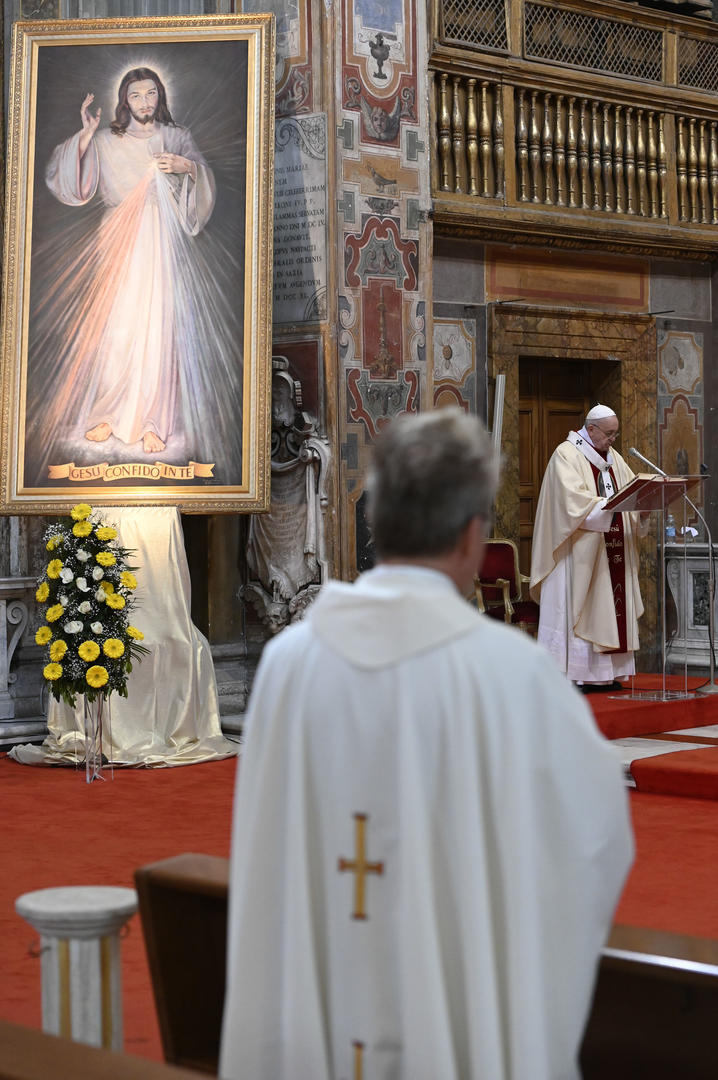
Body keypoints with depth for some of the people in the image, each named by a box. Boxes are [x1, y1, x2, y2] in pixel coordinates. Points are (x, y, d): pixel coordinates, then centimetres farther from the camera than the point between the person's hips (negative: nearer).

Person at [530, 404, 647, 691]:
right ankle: (570, 675, -8)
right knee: (576, 607, -9)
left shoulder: (613, 458, 18)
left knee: (607, 609, 5)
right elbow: (573, 500, -19)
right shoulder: (567, 455, -7)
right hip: (580, 550, -8)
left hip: (612, 549, 8)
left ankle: (603, 673, 7)